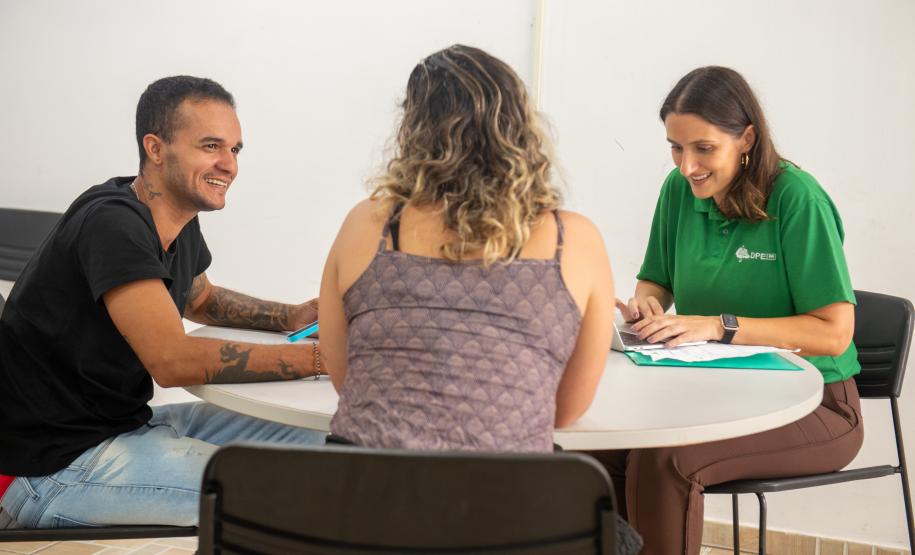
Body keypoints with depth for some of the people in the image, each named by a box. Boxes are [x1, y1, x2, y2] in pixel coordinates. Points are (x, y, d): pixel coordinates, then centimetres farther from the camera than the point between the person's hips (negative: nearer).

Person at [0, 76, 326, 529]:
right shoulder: (113, 224, -22)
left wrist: (292, 316, 9)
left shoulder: (180, 223, 6)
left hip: (130, 423, 10)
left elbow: (199, 300, 28)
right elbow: (174, 361, -30)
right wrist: (318, 358, -28)